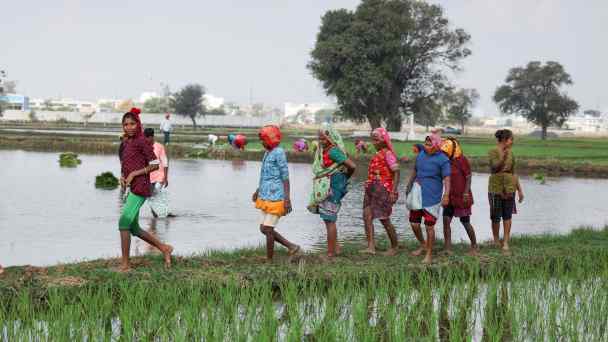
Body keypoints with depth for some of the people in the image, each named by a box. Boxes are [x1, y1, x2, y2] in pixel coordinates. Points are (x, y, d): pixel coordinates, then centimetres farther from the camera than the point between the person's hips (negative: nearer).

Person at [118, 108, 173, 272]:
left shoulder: (142, 141, -9)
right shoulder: (125, 143, 15)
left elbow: (155, 164, -10)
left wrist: (133, 174, -15)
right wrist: (122, 176, 3)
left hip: (140, 188, -9)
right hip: (132, 189, 9)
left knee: (124, 223, -11)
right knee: (134, 228, 13)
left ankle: (125, 264, -5)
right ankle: (164, 248, 27)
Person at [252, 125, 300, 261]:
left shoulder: (279, 153, -13)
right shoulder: (267, 153, 14)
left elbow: (285, 177, -15)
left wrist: (287, 198, -18)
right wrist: (258, 191, 24)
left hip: (275, 198, -9)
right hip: (266, 198, 9)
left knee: (267, 229, -5)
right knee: (264, 229, 10)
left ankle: (269, 260, 6)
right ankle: (291, 246, 17)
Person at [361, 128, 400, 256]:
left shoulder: (388, 154, -12)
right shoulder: (378, 154, 15)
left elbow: (396, 173, -16)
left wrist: (393, 192, -21)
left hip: (383, 190, -9)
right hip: (372, 189, 9)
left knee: (384, 219, -2)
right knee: (367, 216, -3)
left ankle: (395, 247, 13)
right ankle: (371, 246, -7)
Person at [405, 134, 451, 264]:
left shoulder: (442, 160, -9)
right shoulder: (421, 154, 11)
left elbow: (447, 179, -14)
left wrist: (446, 195, -24)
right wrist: (409, 186, 26)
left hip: (432, 198, -6)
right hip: (417, 195, 6)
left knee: (429, 226, -3)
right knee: (414, 223, 9)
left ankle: (429, 254, 10)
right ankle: (423, 245, 34)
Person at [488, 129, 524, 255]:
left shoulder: (510, 153, 9)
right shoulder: (493, 152, -8)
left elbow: (513, 173, 15)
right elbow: (495, 167, -23)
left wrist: (519, 190, 15)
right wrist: (503, 158, -40)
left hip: (509, 188, 4)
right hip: (496, 188, -4)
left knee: (508, 216, -1)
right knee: (496, 217, 5)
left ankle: (505, 243, 0)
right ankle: (496, 242, 20)